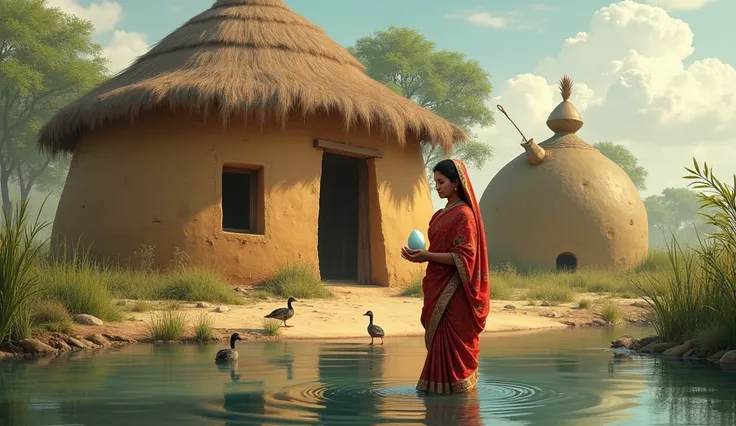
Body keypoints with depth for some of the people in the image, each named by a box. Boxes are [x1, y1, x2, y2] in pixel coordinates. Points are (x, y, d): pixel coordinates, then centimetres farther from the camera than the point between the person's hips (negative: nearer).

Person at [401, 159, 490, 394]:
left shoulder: (464, 214, -10)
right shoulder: (440, 215, 16)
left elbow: (462, 257, -16)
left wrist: (427, 256, -21)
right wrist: (419, 254, 1)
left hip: (454, 292, -8)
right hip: (438, 288, 8)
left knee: (451, 342, -6)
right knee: (437, 341, 8)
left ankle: (453, 385, 0)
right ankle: (437, 386, 12)